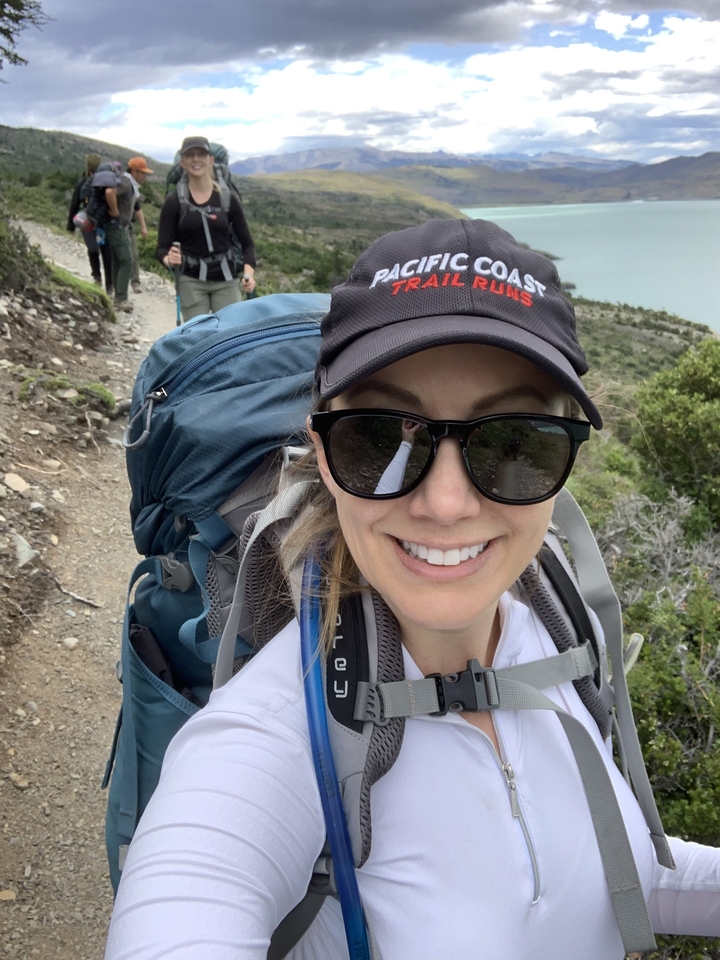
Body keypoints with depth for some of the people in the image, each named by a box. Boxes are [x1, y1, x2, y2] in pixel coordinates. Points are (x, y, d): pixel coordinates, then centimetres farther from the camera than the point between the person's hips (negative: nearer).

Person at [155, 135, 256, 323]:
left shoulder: (227, 198, 1)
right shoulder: (174, 201, -2)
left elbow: (246, 243, 4)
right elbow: (162, 248, -3)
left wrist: (249, 273, -13)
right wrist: (169, 260, -27)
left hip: (225, 280, 1)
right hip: (191, 281, -1)